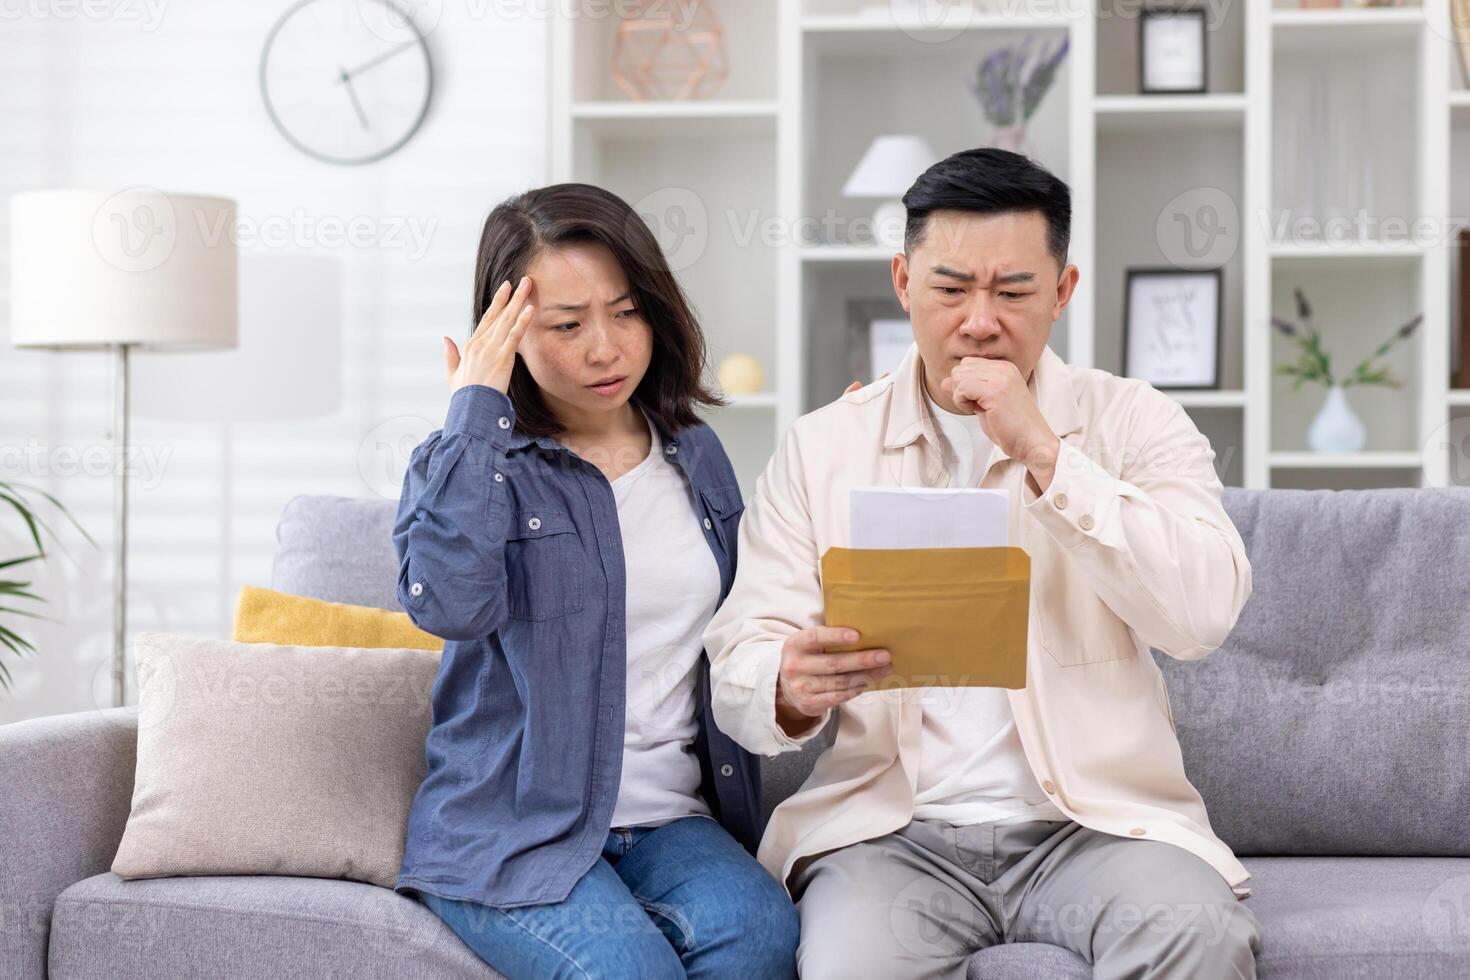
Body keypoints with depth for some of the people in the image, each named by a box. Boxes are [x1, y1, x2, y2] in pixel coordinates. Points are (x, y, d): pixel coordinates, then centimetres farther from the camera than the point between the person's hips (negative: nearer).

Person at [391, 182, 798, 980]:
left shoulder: (696, 459, 13)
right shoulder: (463, 464, -1)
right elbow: (449, 601, -24)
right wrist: (475, 407, -16)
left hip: (668, 820, 4)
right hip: (513, 825, -4)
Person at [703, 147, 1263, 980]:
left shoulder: (1135, 423, 8)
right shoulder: (822, 449, 10)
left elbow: (1205, 612, -9)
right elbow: (741, 670, 5)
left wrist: (1044, 453, -13)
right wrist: (792, 690, -21)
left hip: (1097, 818, 0)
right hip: (893, 827, 0)